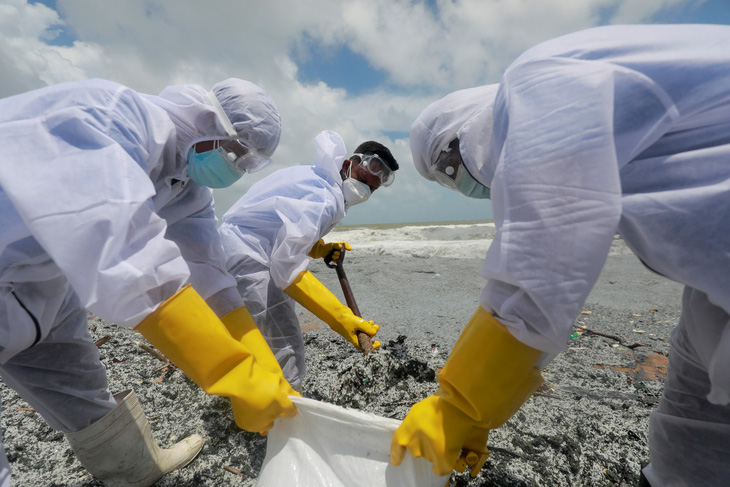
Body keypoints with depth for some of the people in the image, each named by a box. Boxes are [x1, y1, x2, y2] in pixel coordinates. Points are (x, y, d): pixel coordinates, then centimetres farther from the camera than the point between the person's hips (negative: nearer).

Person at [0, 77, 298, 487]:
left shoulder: (190, 189, -6)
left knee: (79, 380, 19)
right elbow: (127, 264, -45)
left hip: (40, 280, 8)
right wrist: (243, 380, -40)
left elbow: (207, 271, -8)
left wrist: (264, 371, -11)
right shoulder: (110, 116, -33)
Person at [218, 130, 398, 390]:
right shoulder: (325, 200, -24)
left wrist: (319, 249, 3)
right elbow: (287, 267, -32)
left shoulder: (315, 176, 6)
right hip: (245, 258, -11)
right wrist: (341, 318, -34)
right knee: (285, 348, -12)